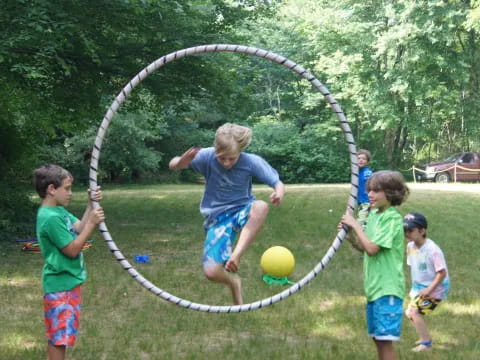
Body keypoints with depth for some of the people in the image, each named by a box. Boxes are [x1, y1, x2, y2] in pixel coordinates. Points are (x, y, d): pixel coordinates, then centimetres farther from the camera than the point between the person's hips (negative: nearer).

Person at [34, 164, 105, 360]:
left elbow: (79, 228, 5)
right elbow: (72, 250, -21)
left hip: (68, 282, 9)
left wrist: (91, 205, -5)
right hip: (60, 285, -9)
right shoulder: (50, 217, -22)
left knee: (59, 333, 18)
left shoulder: (59, 211, 7)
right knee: (60, 333, -2)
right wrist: (92, 223, -20)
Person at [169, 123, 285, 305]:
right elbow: (172, 165, -12)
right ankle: (233, 281, 20)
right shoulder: (207, 156, -16)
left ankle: (235, 255, -30)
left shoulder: (252, 161, -16)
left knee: (261, 207, -39)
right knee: (211, 272, -16)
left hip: (242, 211, -1)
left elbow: (278, 183, -12)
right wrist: (181, 162, -37)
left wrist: (278, 194, -37)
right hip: (217, 218, 1)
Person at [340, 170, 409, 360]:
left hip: (387, 289, -9)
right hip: (374, 287, 9)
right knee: (378, 338, 13)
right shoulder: (374, 214, 10)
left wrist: (355, 225, -12)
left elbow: (371, 249, -21)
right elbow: (364, 247, 16)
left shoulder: (392, 218, -15)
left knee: (385, 339, -7)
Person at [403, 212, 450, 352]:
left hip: (435, 288, -9)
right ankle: (425, 337, 35)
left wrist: (429, 289, -25)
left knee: (415, 311, -18)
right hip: (420, 287, 9)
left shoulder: (432, 250, -27)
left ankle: (426, 343, -8)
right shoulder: (410, 246, -3)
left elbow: (442, 272, -25)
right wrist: (415, 286, 8)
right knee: (409, 312, 17)